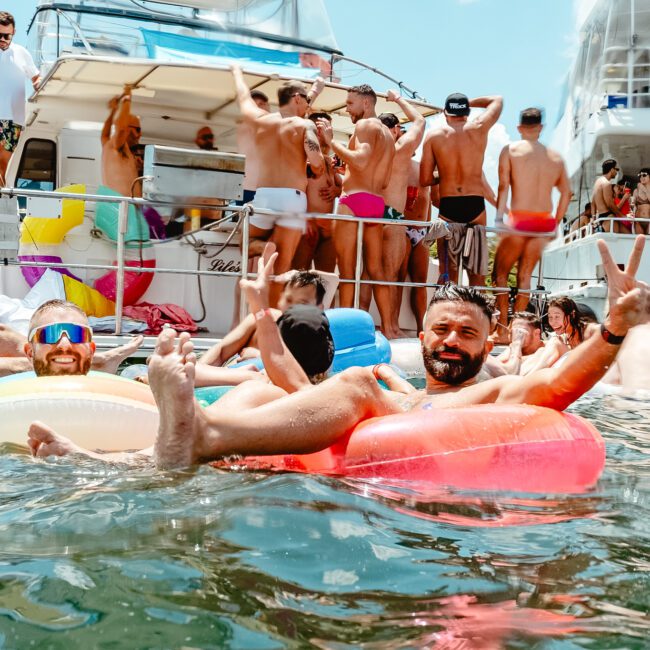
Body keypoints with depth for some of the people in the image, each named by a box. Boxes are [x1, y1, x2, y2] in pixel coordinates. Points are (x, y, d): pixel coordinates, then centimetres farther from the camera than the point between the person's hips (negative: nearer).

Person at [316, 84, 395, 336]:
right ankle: (388, 327, 9)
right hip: (377, 203, 9)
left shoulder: (365, 125, -2)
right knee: (375, 269, 10)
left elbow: (360, 161, -20)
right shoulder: (388, 134, 24)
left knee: (346, 269, -8)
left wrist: (331, 141, -14)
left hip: (354, 200, -8)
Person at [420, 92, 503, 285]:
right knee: (477, 272, 7)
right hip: (476, 205, 0)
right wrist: (468, 102, 25)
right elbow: (497, 100, 23)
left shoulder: (434, 135, 2)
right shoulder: (479, 129, 4)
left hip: (448, 206, 0)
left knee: (449, 271, 7)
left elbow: (425, 180, 2)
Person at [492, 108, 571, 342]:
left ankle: (502, 330, 4)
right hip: (545, 222, 4)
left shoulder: (510, 150, -1)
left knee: (500, 273, 9)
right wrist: (555, 224, 18)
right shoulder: (556, 157, 10)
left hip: (519, 220, -4)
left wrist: (498, 219, -6)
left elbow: (503, 187, -8)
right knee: (525, 275, 15)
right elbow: (566, 193, 12)